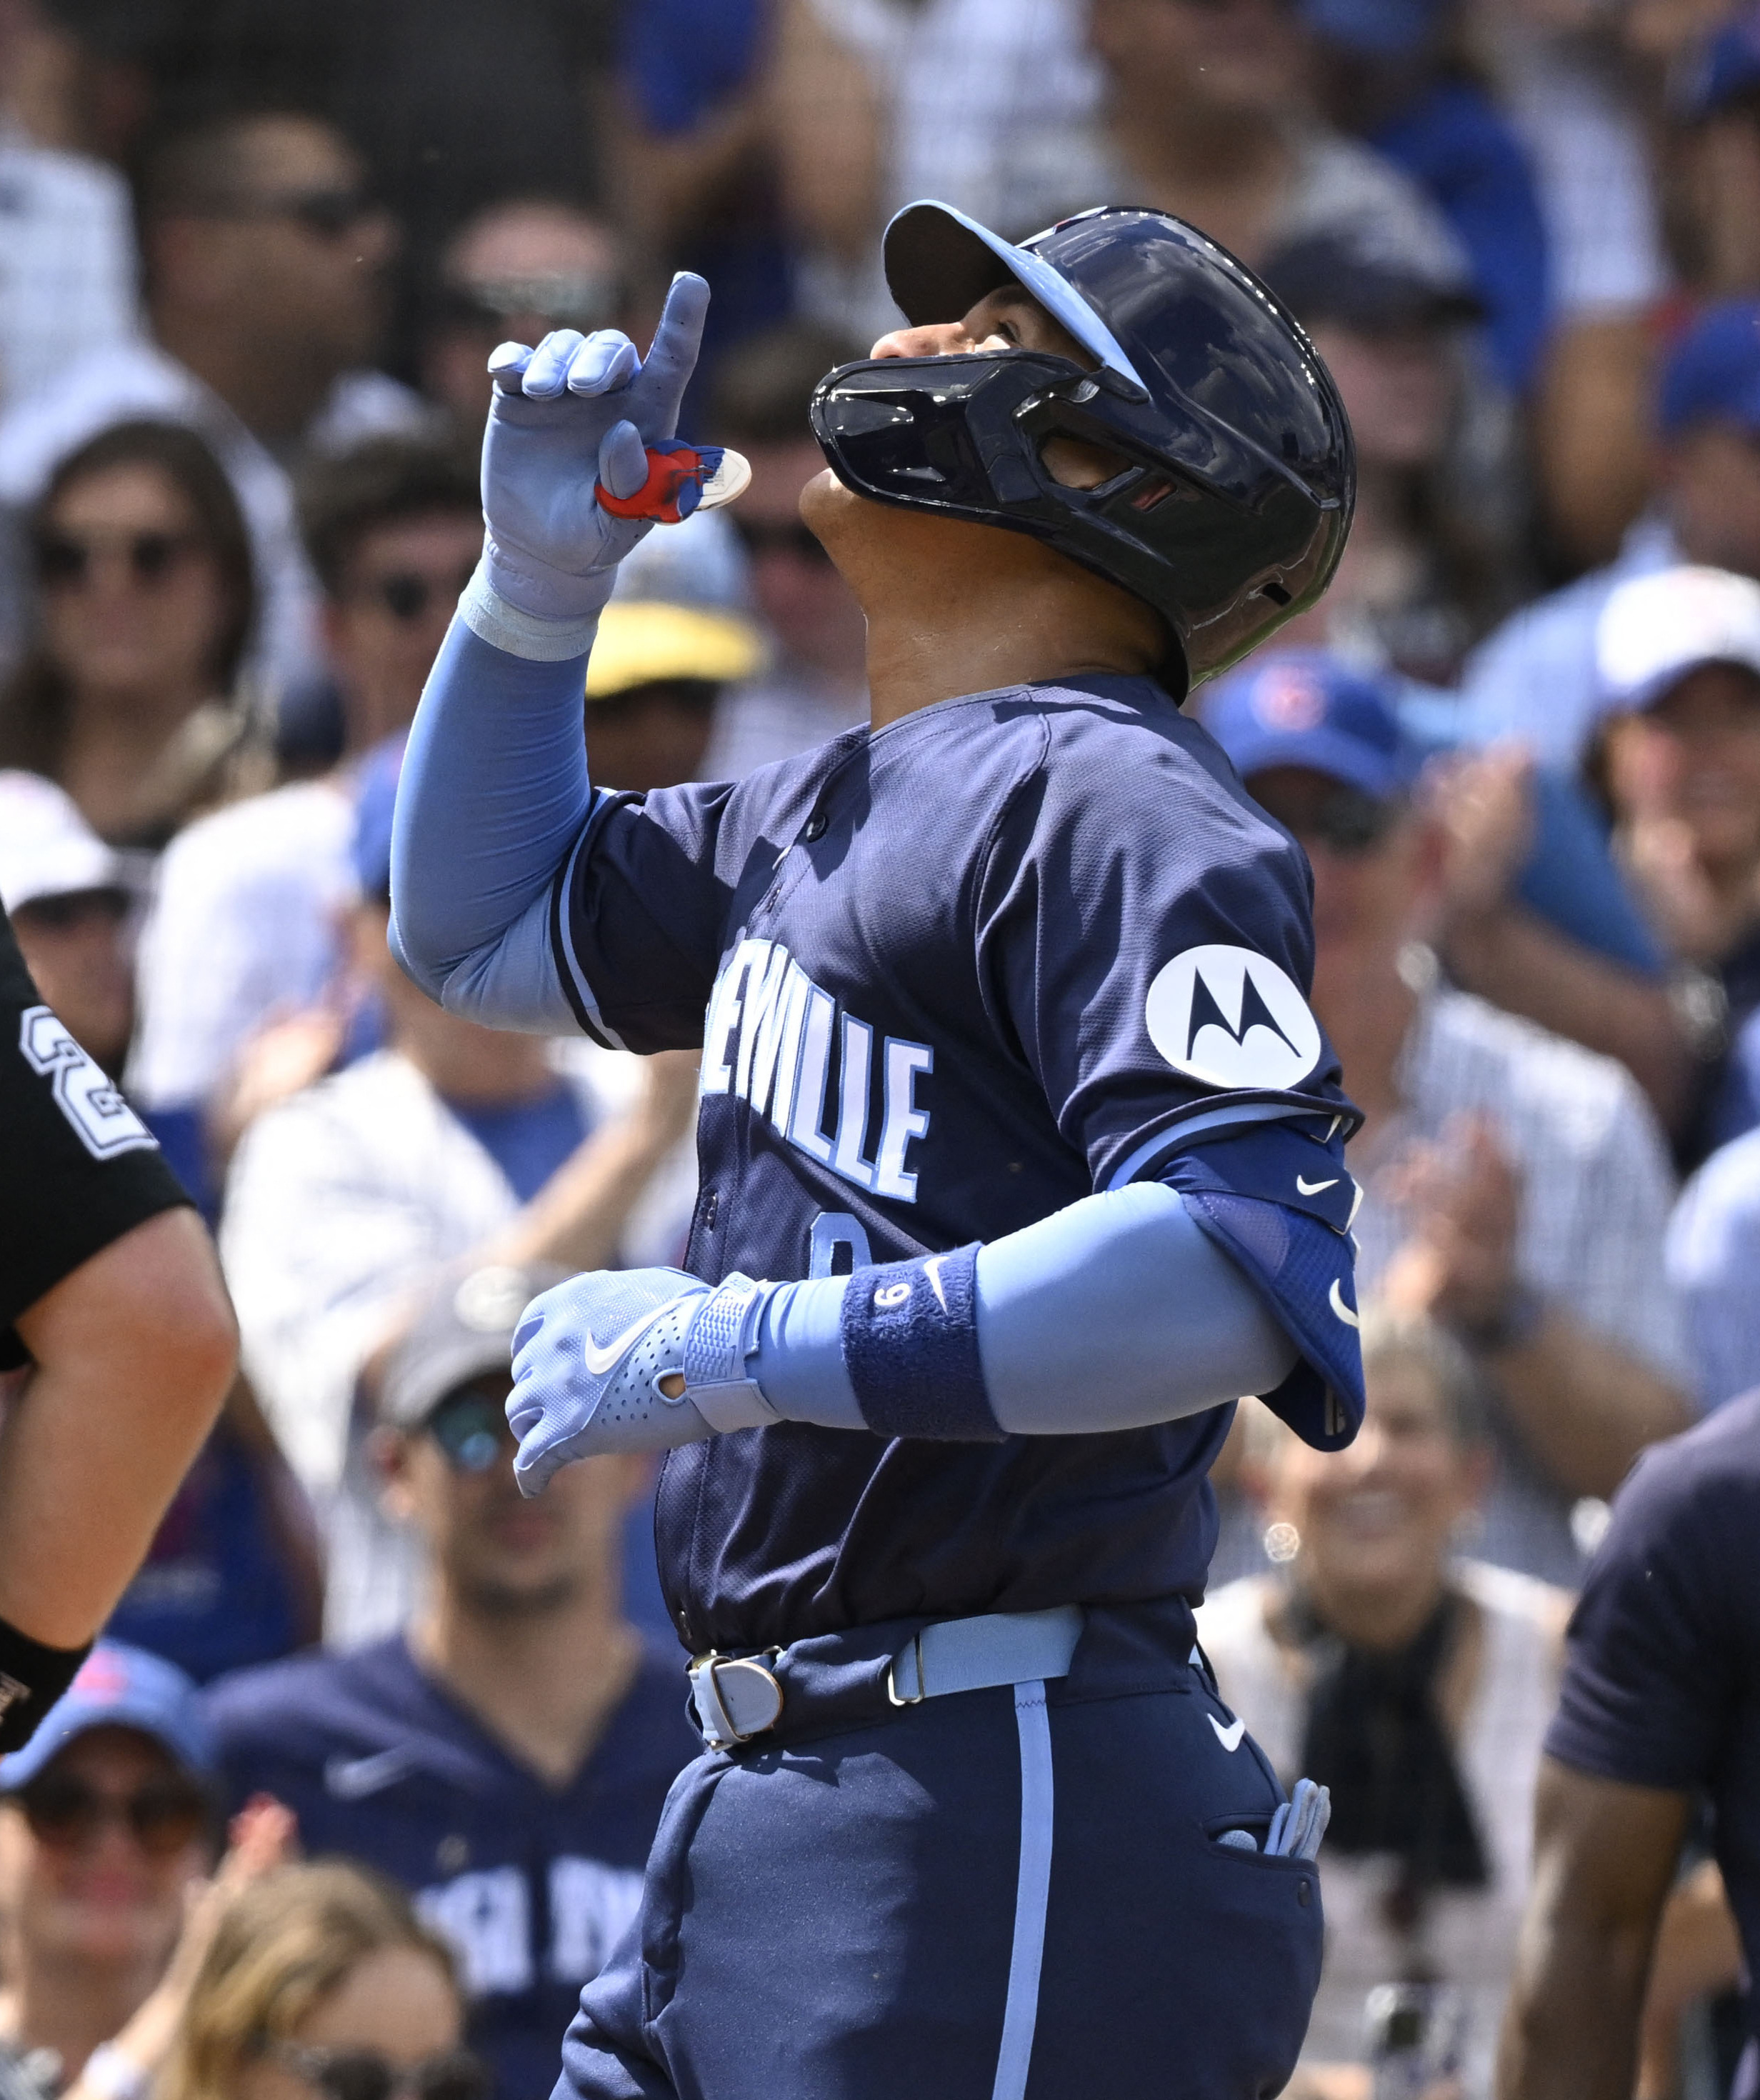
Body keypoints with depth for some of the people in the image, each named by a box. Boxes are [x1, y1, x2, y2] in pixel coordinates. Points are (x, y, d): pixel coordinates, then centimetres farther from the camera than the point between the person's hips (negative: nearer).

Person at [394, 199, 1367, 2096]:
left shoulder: (1109, 805, -11)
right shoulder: (830, 808, 19)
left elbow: (1247, 1276, -25)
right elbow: (485, 930, 37)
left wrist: (731, 1349, -21)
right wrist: (539, 580, 20)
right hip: (769, 1799, 9)